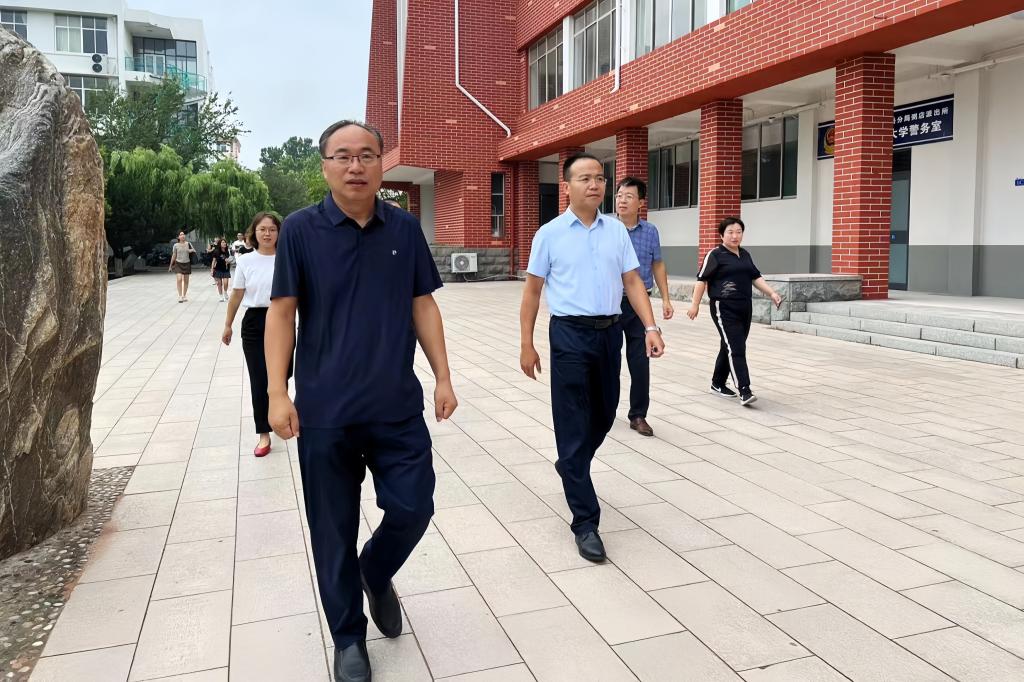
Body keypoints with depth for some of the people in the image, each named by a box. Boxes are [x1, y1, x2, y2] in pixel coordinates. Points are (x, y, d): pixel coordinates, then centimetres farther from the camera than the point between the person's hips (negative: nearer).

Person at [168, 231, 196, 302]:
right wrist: (170, 265, 8)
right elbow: (173, 256, 6)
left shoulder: (188, 244, 0)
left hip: (187, 263, 2)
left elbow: (194, 251, 6)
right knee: (179, 279, -16)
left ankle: (184, 296, 20)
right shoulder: (176, 245, -1)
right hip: (179, 263, -2)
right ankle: (180, 296, -12)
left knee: (186, 280, 8)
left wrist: (191, 250, -17)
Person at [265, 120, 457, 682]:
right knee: (334, 533, 8)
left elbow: (423, 306, 8)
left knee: (413, 509, 6)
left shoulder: (405, 228, 4)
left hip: (399, 406, 2)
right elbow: (282, 313, -3)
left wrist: (443, 377, 3)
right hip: (325, 410, -2)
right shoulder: (300, 229, -4)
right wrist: (278, 393, -9)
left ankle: (376, 574, 40)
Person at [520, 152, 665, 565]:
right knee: (574, 427, -2)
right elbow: (533, 290, 2)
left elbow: (632, 281, 7)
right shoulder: (550, 234, -1)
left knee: (603, 419, 17)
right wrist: (526, 345, -1)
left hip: (610, 332, 4)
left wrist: (651, 327, -5)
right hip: (570, 334, -4)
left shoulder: (617, 231, 8)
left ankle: (570, 468, 47)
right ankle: (585, 523, 4)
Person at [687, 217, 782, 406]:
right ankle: (744, 391, -16)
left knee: (729, 348, 14)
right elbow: (702, 279, -7)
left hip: (744, 308, 7)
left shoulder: (745, 254, 16)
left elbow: (756, 277, 20)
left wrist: (772, 293, 8)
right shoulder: (715, 255, -5)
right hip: (724, 309, -7)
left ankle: (718, 383, 28)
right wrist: (695, 304, -11)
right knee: (735, 349, -13)